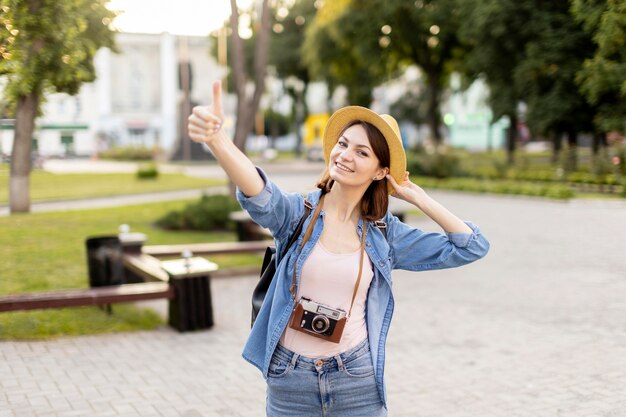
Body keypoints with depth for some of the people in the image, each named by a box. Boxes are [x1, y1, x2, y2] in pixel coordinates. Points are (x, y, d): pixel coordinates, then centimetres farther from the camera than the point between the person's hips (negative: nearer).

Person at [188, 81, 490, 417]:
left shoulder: (384, 234, 0)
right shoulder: (297, 212, -6)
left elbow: (472, 247, 1)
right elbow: (258, 195, -29)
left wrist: (416, 196, -1)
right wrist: (216, 137, -48)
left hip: (358, 384, 1)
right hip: (290, 381, -1)